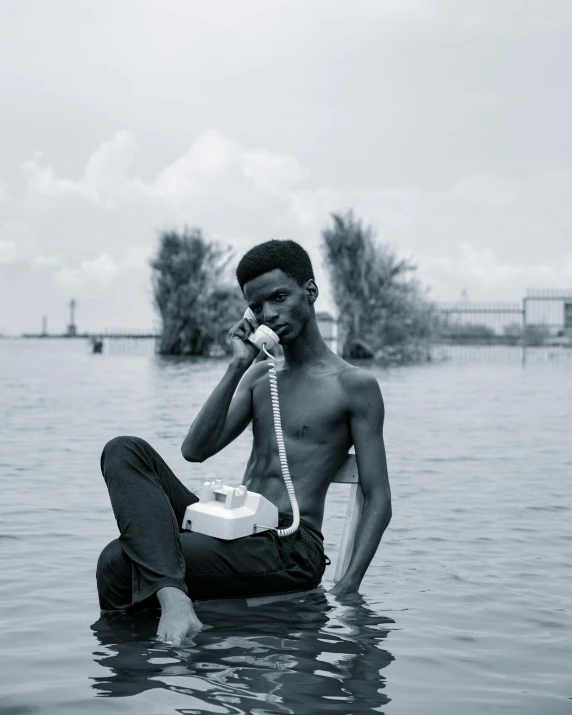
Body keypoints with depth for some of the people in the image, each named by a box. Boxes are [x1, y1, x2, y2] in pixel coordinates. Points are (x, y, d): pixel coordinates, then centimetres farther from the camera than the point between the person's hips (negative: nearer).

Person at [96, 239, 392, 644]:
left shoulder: (355, 386, -2)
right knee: (125, 452, -18)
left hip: (290, 550, -7)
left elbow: (379, 502, -5)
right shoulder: (260, 375, 17)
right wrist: (238, 367, -4)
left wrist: (348, 590, -18)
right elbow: (196, 450, 4)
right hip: (232, 532, 7)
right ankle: (171, 594, -35)